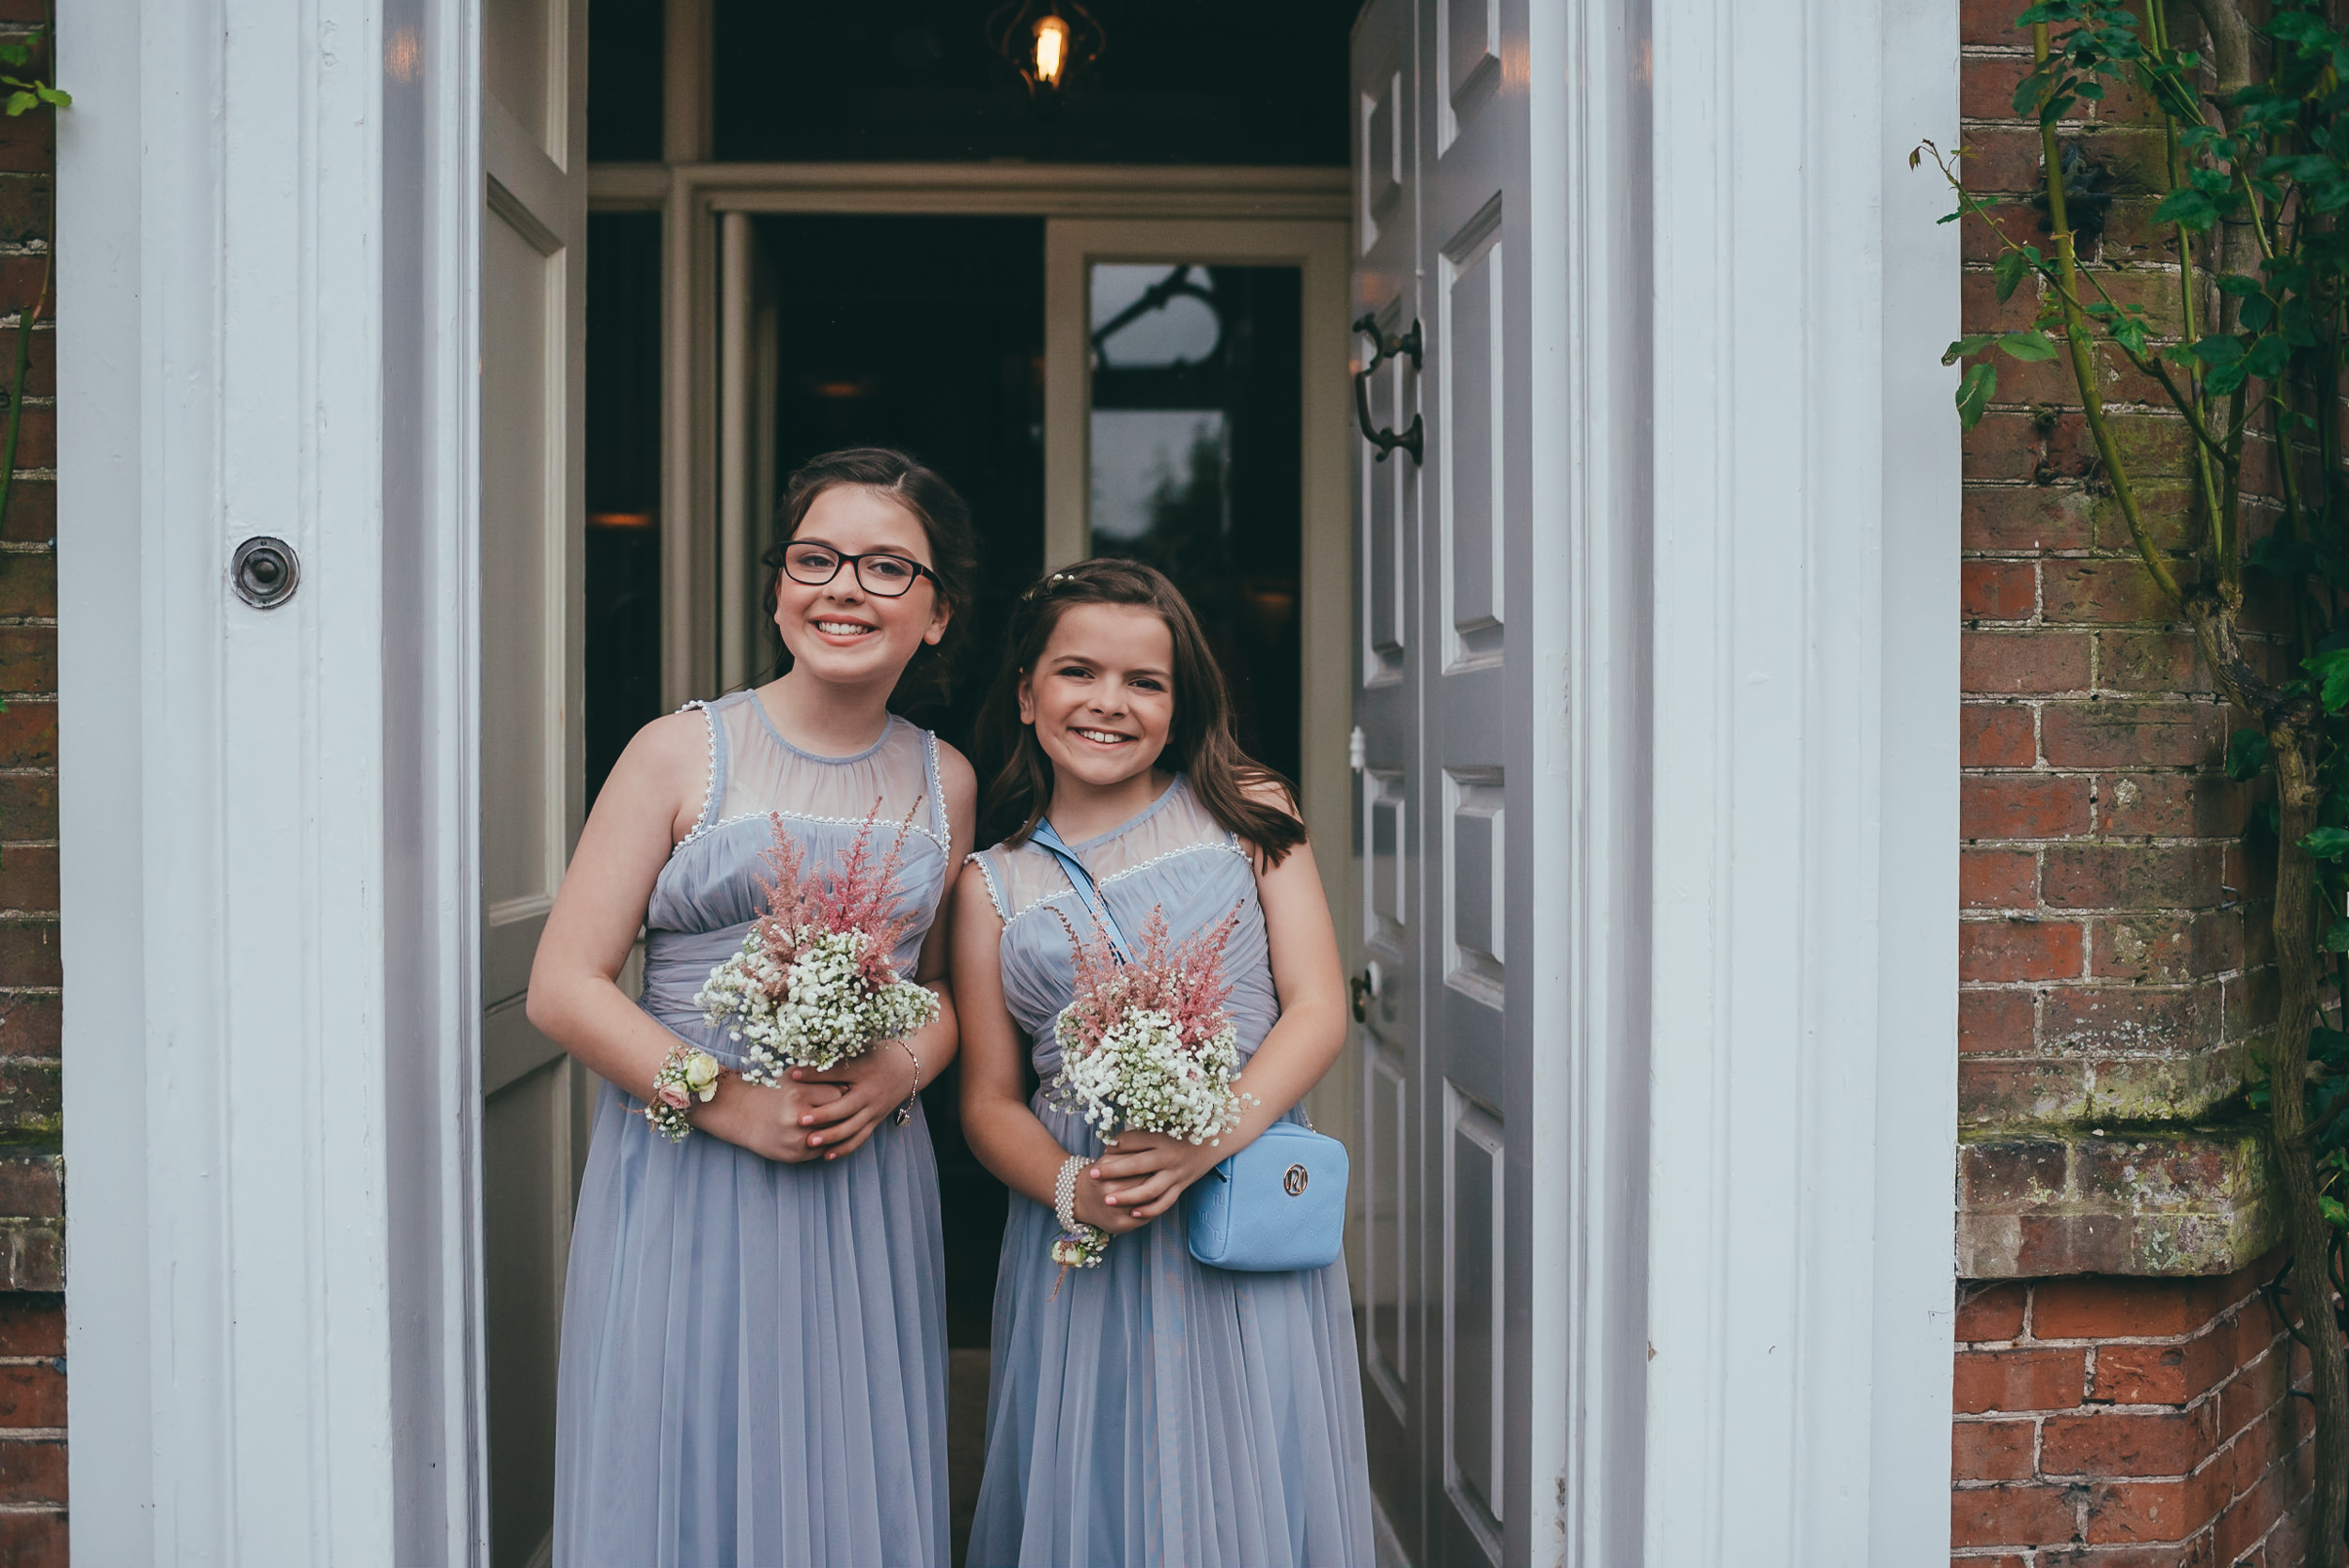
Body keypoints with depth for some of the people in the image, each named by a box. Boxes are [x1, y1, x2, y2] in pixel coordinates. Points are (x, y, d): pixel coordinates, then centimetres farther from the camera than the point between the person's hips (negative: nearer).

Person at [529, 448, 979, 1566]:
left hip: (871, 1191, 3)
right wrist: (731, 1103, -16)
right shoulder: (683, 752, -2)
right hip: (684, 1178, -3)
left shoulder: (944, 783, 9)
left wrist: (903, 1066, -5)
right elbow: (562, 987, -5)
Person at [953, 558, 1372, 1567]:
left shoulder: (1245, 814, 6)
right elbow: (989, 1101, 7)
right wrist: (1073, 1189, -14)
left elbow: (1318, 1009, -1)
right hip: (1082, 1235, 1)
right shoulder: (994, 884, 8)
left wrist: (1211, 1134, -17)